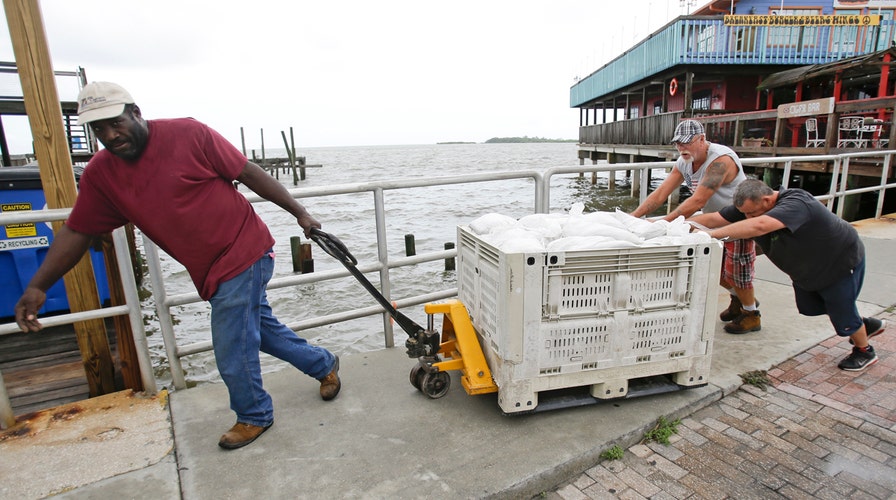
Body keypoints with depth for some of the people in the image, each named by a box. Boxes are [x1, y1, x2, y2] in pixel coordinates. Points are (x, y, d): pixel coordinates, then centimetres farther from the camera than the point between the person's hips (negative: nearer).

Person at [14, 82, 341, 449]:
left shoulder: (189, 134, -13)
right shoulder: (100, 174, 4)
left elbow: (250, 173, -9)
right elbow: (77, 232, 9)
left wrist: (299, 212, -7)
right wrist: (38, 287, 0)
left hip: (244, 254, -7)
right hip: (211, 272, 7)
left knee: (232, 354, 0)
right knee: (260, 327, 21)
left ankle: (254, 416, 29)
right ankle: (324, 365, 44)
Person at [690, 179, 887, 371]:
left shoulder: (796, 203, -41)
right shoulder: (750, 206, -19)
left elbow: (758, 226, -59)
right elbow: (713, 219, -20)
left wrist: (712, 234, -60)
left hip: (842, 260, -8)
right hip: (808, 268, 8)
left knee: (841, 311, 5)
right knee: (809, 307, 18)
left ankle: (864, 351, 35)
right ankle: (866, 325, 43)